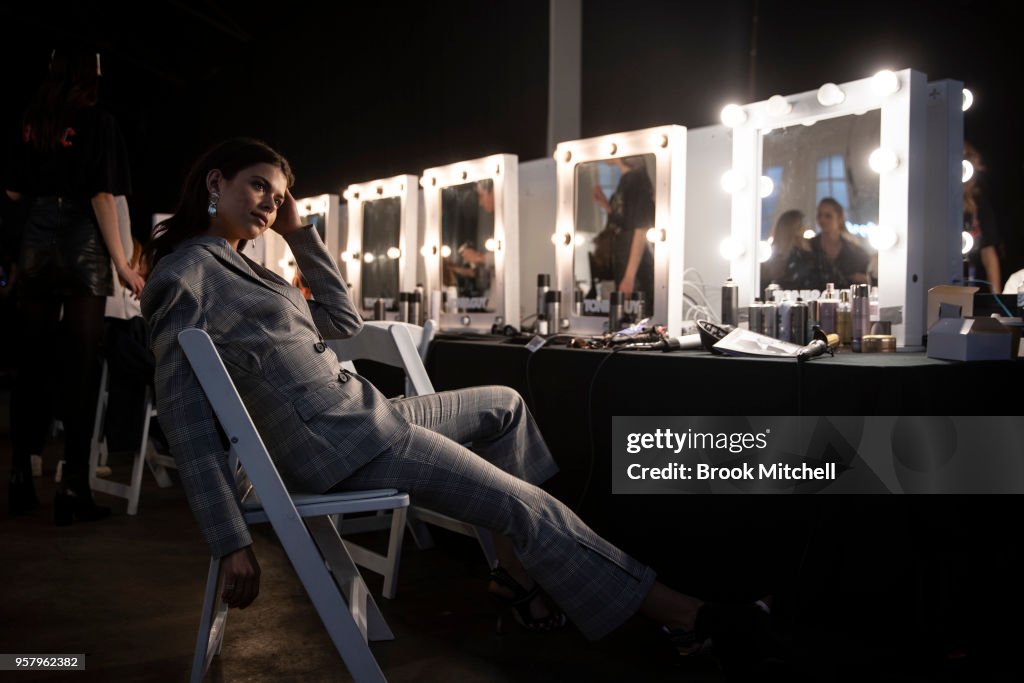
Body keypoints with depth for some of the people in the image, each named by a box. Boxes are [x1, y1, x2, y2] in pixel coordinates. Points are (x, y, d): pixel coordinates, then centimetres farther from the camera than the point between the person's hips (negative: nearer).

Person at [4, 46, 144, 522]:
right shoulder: (98, 123, -1)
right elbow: (101, 197, -9)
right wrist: (122, 264, -9)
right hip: (82, 244, -4)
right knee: (81, 366, -3)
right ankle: (73, 487, -3)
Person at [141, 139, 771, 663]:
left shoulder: (239, 267, 18)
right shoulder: (187, 274, -10)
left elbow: (344, 323, 16)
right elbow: (188, 419, -16)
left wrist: (299, 233, 12)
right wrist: (233, 543, -20)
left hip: (359, 413, 10)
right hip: (334, 441, -10)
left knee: (506, 405, 18)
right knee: (527, 505, -10)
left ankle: (516, 570, 8)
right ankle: (674, 611, 2)